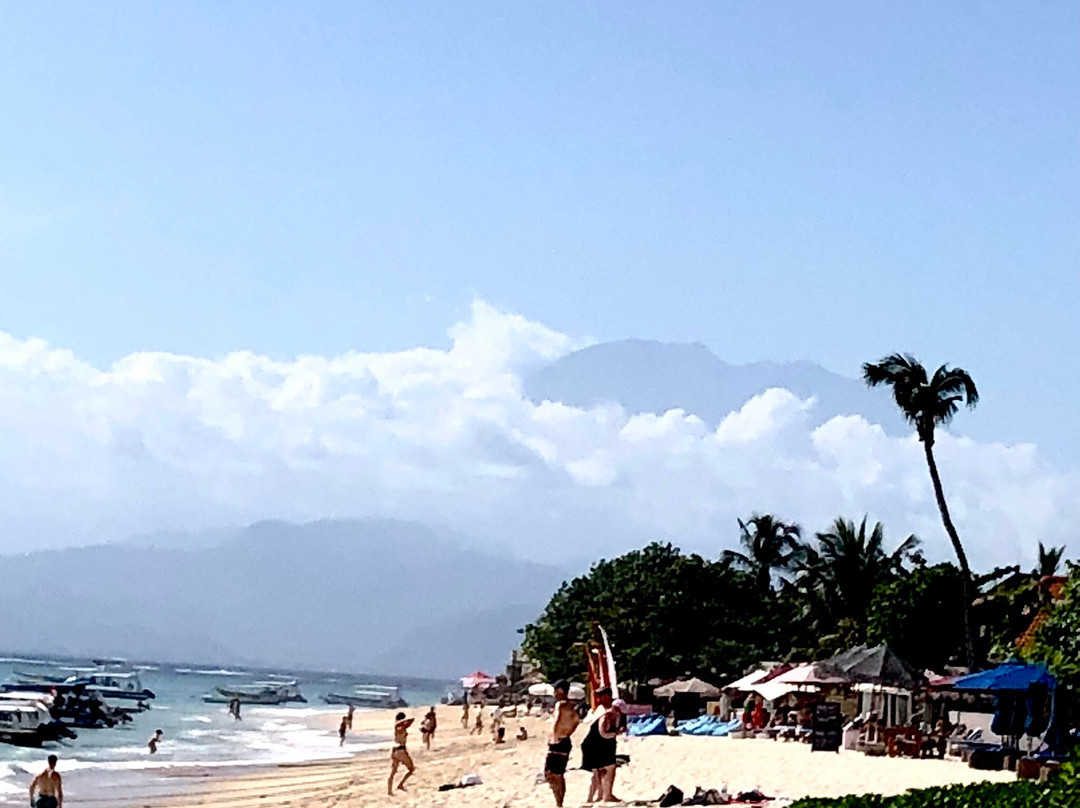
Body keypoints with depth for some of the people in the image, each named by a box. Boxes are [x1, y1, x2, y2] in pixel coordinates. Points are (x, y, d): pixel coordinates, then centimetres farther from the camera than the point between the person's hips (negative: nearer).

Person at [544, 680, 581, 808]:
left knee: (549, 774, -8)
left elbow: (557, 720, -28)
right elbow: (577, 721, 30)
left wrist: (554, 738, -24)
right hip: (567, 742, 9)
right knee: (560, 775, 18)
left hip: (557, 743, -9)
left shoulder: (560, 704, -13)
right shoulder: (571, 707, 13)